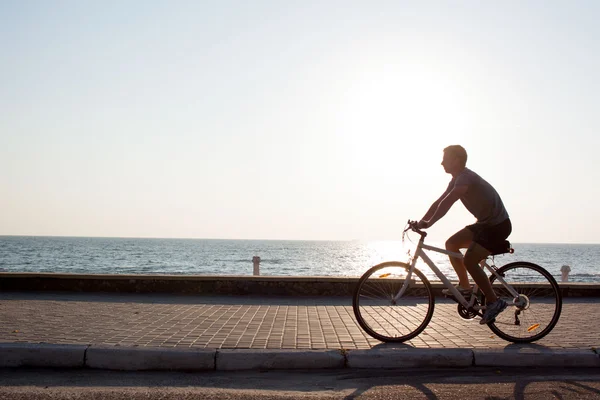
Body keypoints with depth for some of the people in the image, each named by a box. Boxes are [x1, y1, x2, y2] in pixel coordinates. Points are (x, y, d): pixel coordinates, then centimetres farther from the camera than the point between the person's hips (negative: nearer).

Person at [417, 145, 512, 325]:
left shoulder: (466, 178, -22)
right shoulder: (457, 179, 10)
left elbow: (446, 203, -34)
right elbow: (439, 202, 9)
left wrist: (428, 223, -34)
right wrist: (421, 222, 1)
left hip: (498, 225, -10)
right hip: (485, 223, 10)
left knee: (469, 260, -18)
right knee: (451, 243, 5)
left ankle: (493, 301, -6)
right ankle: (465, 286, 13)